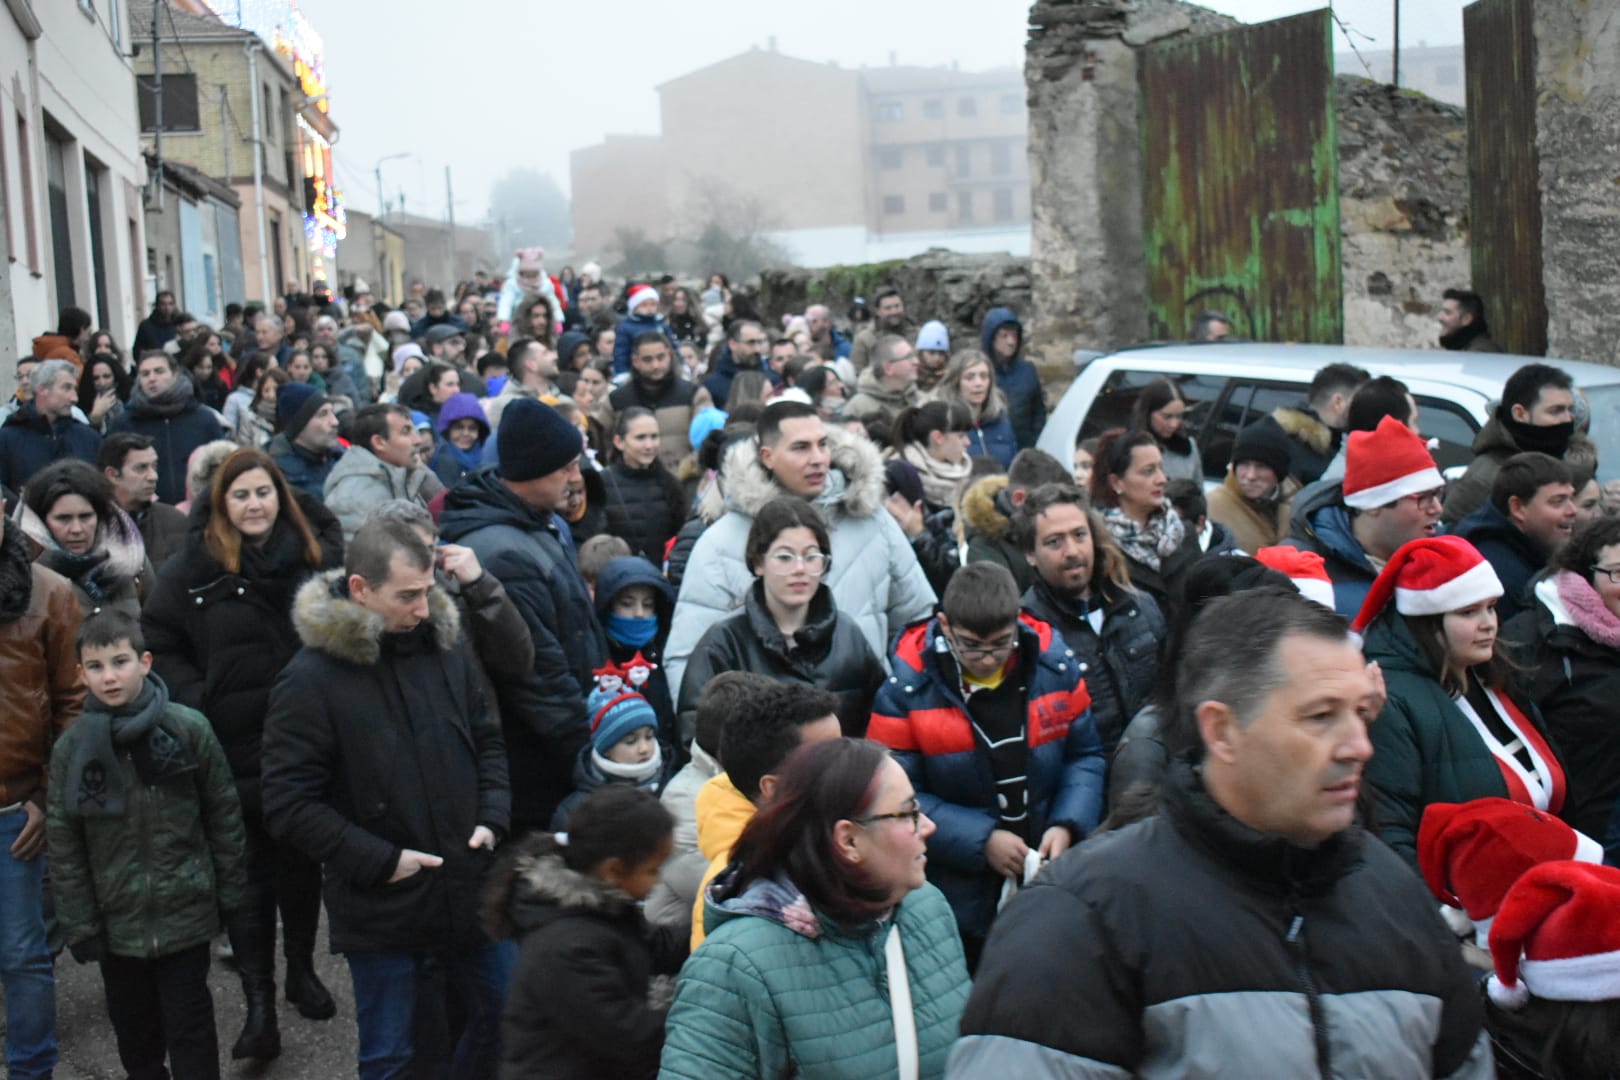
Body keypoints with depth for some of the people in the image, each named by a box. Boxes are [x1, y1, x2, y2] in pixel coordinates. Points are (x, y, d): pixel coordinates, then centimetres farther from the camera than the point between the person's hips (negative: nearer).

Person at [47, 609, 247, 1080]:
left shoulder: (189, 729, -11)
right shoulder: (72, 747, -6)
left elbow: (224, 812, -3)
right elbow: (64, 844, -1)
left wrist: (231, 891, 1)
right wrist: (78, 925, -1)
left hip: (185, 913, -2)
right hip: (117, 920, 2)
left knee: (190, 1029, 7)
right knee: (134, 1029, 16)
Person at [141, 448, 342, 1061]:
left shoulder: (317, 557, 1)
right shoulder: (193, 568, -3)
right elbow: (158, 645, 2)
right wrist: (195, 699, -10)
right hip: (235, 745, -2)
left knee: (302, 863, 14)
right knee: (249, 872, 2)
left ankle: (302, 969, 33)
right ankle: (259, 1003, 8)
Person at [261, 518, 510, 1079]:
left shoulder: (446, 644, 0)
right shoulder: (311, 678, -16)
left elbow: (487, 740, 13)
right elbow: (289, 806, -14)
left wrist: (493, 818, -3)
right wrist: (381, 862, -17)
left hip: (471, 890, 5)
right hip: (382, 911, -5)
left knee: (503, 1021, 19)